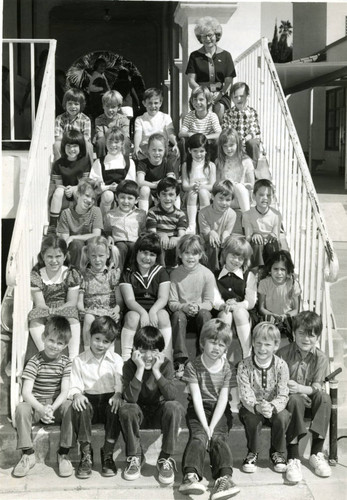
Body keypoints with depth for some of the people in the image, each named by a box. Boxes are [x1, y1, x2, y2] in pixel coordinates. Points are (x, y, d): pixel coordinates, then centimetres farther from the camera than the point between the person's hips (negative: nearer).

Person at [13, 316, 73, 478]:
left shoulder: (66, 363, -1)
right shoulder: (34, 362, -7)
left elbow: (64, 391, -9)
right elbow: (26, 392, -16)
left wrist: (52, 408, -28)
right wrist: (41, 409, -33)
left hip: (56, 405, 1)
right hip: (36, 405, -1)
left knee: (70, 407, -31)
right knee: (21, 408, -32)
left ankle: (63, 454, -18)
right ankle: (28, 454, -17)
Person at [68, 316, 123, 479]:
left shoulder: (116, 360, 10)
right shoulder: (79, 360, 9)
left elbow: (121, 383, 1)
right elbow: (75, 385, 3)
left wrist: (118, 394, -22)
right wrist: (76, 394, -21)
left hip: (109, 398, 0)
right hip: (89, 399, 0)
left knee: (116, 406, -35)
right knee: (79, 406, -34)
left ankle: (108, 453, -20)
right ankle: (86, 454, -22)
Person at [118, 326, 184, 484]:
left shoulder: (165, 364, -17)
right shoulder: (130, 365, -18)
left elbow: (171, 396, -30)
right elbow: (130, 398, -32)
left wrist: (156, 371, -35)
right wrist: (140, 369, -37)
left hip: (159, 409, 0)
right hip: (139, 410, 0)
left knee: (174, 407, -31)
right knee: (126, 409, -32)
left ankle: (166, 458, -16)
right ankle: (135, 457, -12)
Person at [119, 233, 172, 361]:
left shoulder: (161, 272, 10)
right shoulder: (128, 274, 7)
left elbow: (163, 298, -3)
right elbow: (129, 300, -6)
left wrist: (152, 311, -25)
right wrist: (143, 312, -28)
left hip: (156, 310, 1)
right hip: (136, 310, 0)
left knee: (163, 316, -33)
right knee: (133, 317, -34)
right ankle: (125, 359, -32)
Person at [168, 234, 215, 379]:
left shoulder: (207, 274, -4)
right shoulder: (175, 274, -1)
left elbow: (209, 302, -5)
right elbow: (172, 302, -3)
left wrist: (198, 307, -26)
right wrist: (184, 307, -24)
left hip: (200, 312, -1)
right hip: (181, 311, 1)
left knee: (205, 315, -33)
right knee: (178, 316, -32)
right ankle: (180, 361, -35)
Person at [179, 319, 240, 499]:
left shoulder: (227, 368, 1)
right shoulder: (193, 367, -4)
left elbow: (223, 399, -6)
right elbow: (197, 398, -12)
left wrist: (212, 427, -17)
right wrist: (204, 426, -21)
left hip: (219, 411, 1)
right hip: (198, 411, -1)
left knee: (218, 437, -24)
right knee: (198, 436, -27)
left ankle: (224, 477, -42)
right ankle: (190, 475, -45)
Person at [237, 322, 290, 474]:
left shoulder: (281, 365, -11)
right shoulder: (244, 366, -14)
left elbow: (283, 396, -17)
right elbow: (245, 395, -20)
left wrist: (272, 407, -39)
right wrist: (257, 407, -41)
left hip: (275, 408, 1)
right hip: (251, 408, -1)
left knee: (283, 417, -30)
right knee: (252, 418, -32)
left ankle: (278, 452, -1)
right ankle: (252, 453, -3)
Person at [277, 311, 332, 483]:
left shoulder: (321, 358, -3)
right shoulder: (284, 353, -6)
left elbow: (317, 388, -10)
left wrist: (300, 388, -31)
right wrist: (295, 392, -23)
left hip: (310, 400, 2)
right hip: (289, 399, -2)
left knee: (324, 397, -30)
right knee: (295, 400, -36)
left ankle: (316, 453, -23)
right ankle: (293, 457, -36)